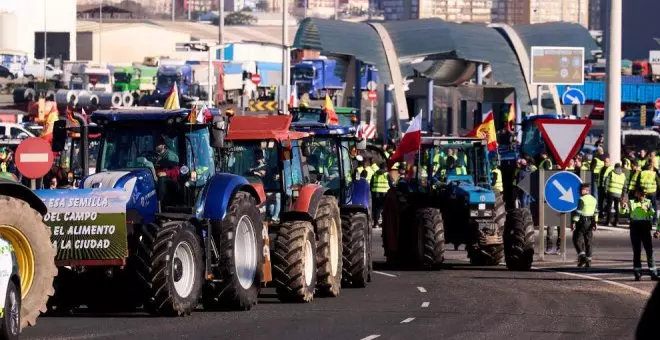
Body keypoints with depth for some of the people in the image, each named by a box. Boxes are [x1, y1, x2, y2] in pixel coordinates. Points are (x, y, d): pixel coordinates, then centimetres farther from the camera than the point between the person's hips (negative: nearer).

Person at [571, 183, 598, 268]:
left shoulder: (581, 200, -13)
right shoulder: (594, 200, 10)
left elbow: (577, 212, -16)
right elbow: (596, 213, 13)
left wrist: (574, 222, -15)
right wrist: (595, 223, 17)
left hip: (581, 222, -7)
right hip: (590, 222, 7)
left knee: (577, 240, 0)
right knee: (588, 242, 11)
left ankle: (582, 255, -18)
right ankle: (588, 260, 11)